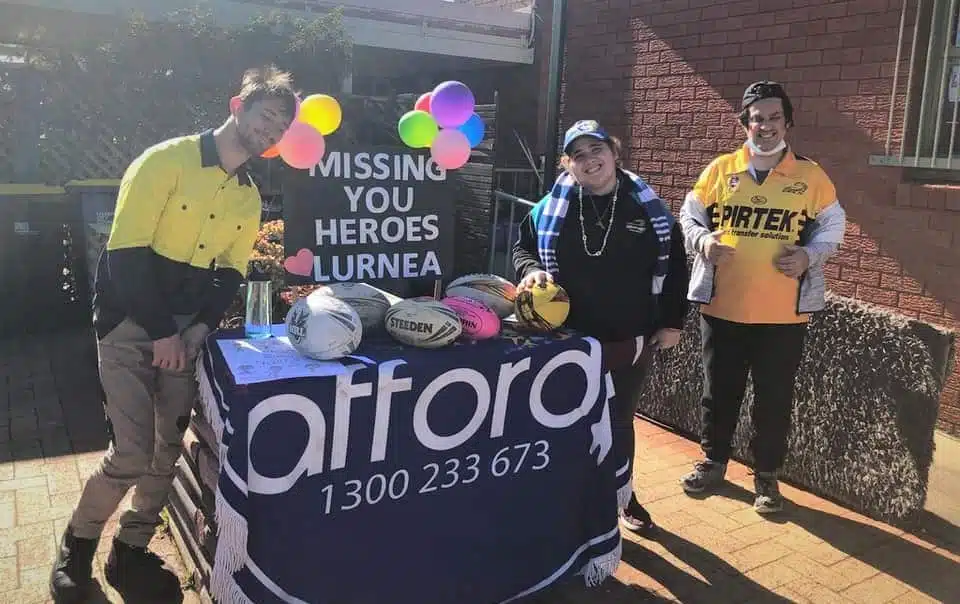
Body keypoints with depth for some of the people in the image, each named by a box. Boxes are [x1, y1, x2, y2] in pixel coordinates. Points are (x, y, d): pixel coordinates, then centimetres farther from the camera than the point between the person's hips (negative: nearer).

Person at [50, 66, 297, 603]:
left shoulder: (250, 197, 7)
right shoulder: (166, 160, -13)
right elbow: (125, 252, -17)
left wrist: (200, 328, -7)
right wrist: (161, 332, -17)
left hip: (186, 330, 6)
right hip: (130, 323, -6)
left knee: (169, 450, 7)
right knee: (132, 454, -9)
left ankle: (130, 552, 26)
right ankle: (77, 543, 19)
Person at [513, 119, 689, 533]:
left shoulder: (647, 208, 0)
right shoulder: (552, 208, -3)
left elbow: (674, 265, 5)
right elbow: (522, 246, 8)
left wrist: (672, 323, 3)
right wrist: (531, 270, -16)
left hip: (631, 340, 1)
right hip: (571, 338, -1)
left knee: (620, 420, 15)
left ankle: (622, 494, 36)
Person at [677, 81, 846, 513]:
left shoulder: (811, 176, 2)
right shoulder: (720, 169, 3)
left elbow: (832, 227, 8)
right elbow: (689, 216, 8)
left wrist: (809, 255, -12)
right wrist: (702, 241, -13)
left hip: (784, 313, -1)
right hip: (722, 307, 1)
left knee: (774, 398, 9)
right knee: (719, 391, 13)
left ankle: (766, 475, 26)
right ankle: (713, 461, 32)